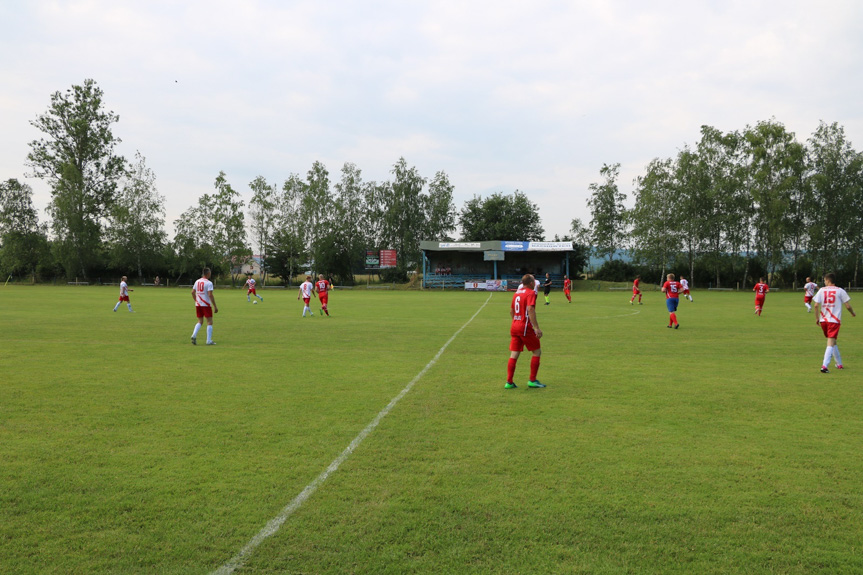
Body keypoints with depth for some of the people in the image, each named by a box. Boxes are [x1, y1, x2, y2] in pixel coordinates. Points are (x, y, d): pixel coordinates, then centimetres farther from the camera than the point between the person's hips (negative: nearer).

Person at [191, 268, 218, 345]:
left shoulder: (197, 282, 8)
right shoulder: (209, 283, -12)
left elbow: (193, 292, 13)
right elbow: (210, 295, -18)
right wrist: (215, 306, -15)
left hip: (198, 305, 6)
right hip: (206, 305, -6)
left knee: (200, 322, 16)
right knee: (209, 322, 2)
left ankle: (194, 335, -5)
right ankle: (209, 341, 1)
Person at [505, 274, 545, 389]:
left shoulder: (517, 293, 15)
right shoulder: (531, 293, -8)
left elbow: (511, 311, 21)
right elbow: (530, 309, -21)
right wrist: (536, 328, -23)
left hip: (514, 327, 7)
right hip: (525, 327, -7)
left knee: (514, 354, 7)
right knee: (537, 352, 6)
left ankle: (509, 382, 5)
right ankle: (532, 380, 6)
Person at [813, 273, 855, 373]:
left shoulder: (822, 290, 5)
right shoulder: (840, 291, 1)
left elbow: (816, 305, -2)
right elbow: (848, 306, 0)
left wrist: (817, 318, 9)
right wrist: (853, 313, 20)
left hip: (823, 320, 3)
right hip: (834, 320, -3)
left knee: (832, 342, 20)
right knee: (831, 343, -7)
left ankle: (839, 364, 29)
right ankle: (824, 366, -20)